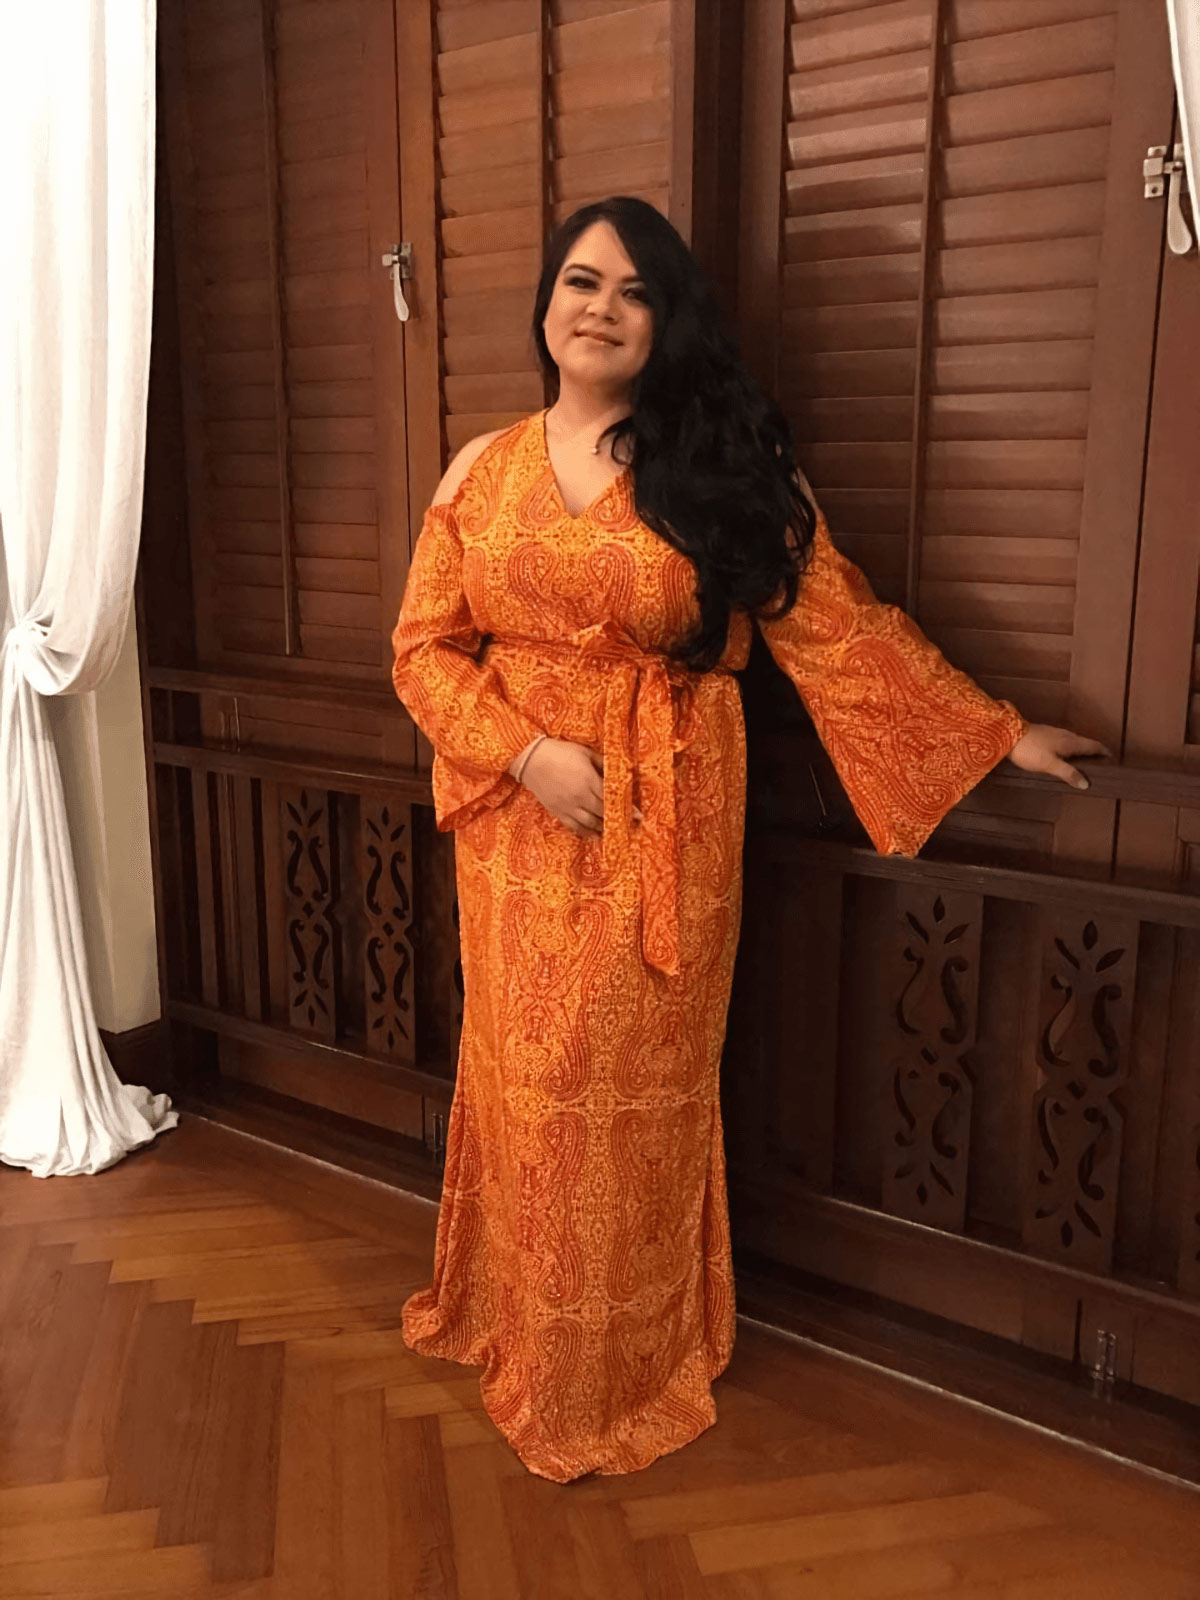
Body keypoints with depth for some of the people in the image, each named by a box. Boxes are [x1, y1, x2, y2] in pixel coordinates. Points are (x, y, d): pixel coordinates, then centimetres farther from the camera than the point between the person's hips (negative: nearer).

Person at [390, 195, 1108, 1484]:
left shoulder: (724, 467, -1)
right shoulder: (481, 472, 5)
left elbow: (844, 632, -1)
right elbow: (424, 648, 3)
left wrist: (1001, 734, -1)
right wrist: (528, 752, -12)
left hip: (661, 832, -2)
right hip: (519, 827, 2)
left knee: (633, 1092, 6)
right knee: (521, 1080, 12)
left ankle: (620, 1373, 30)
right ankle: (513, 1322, 38)